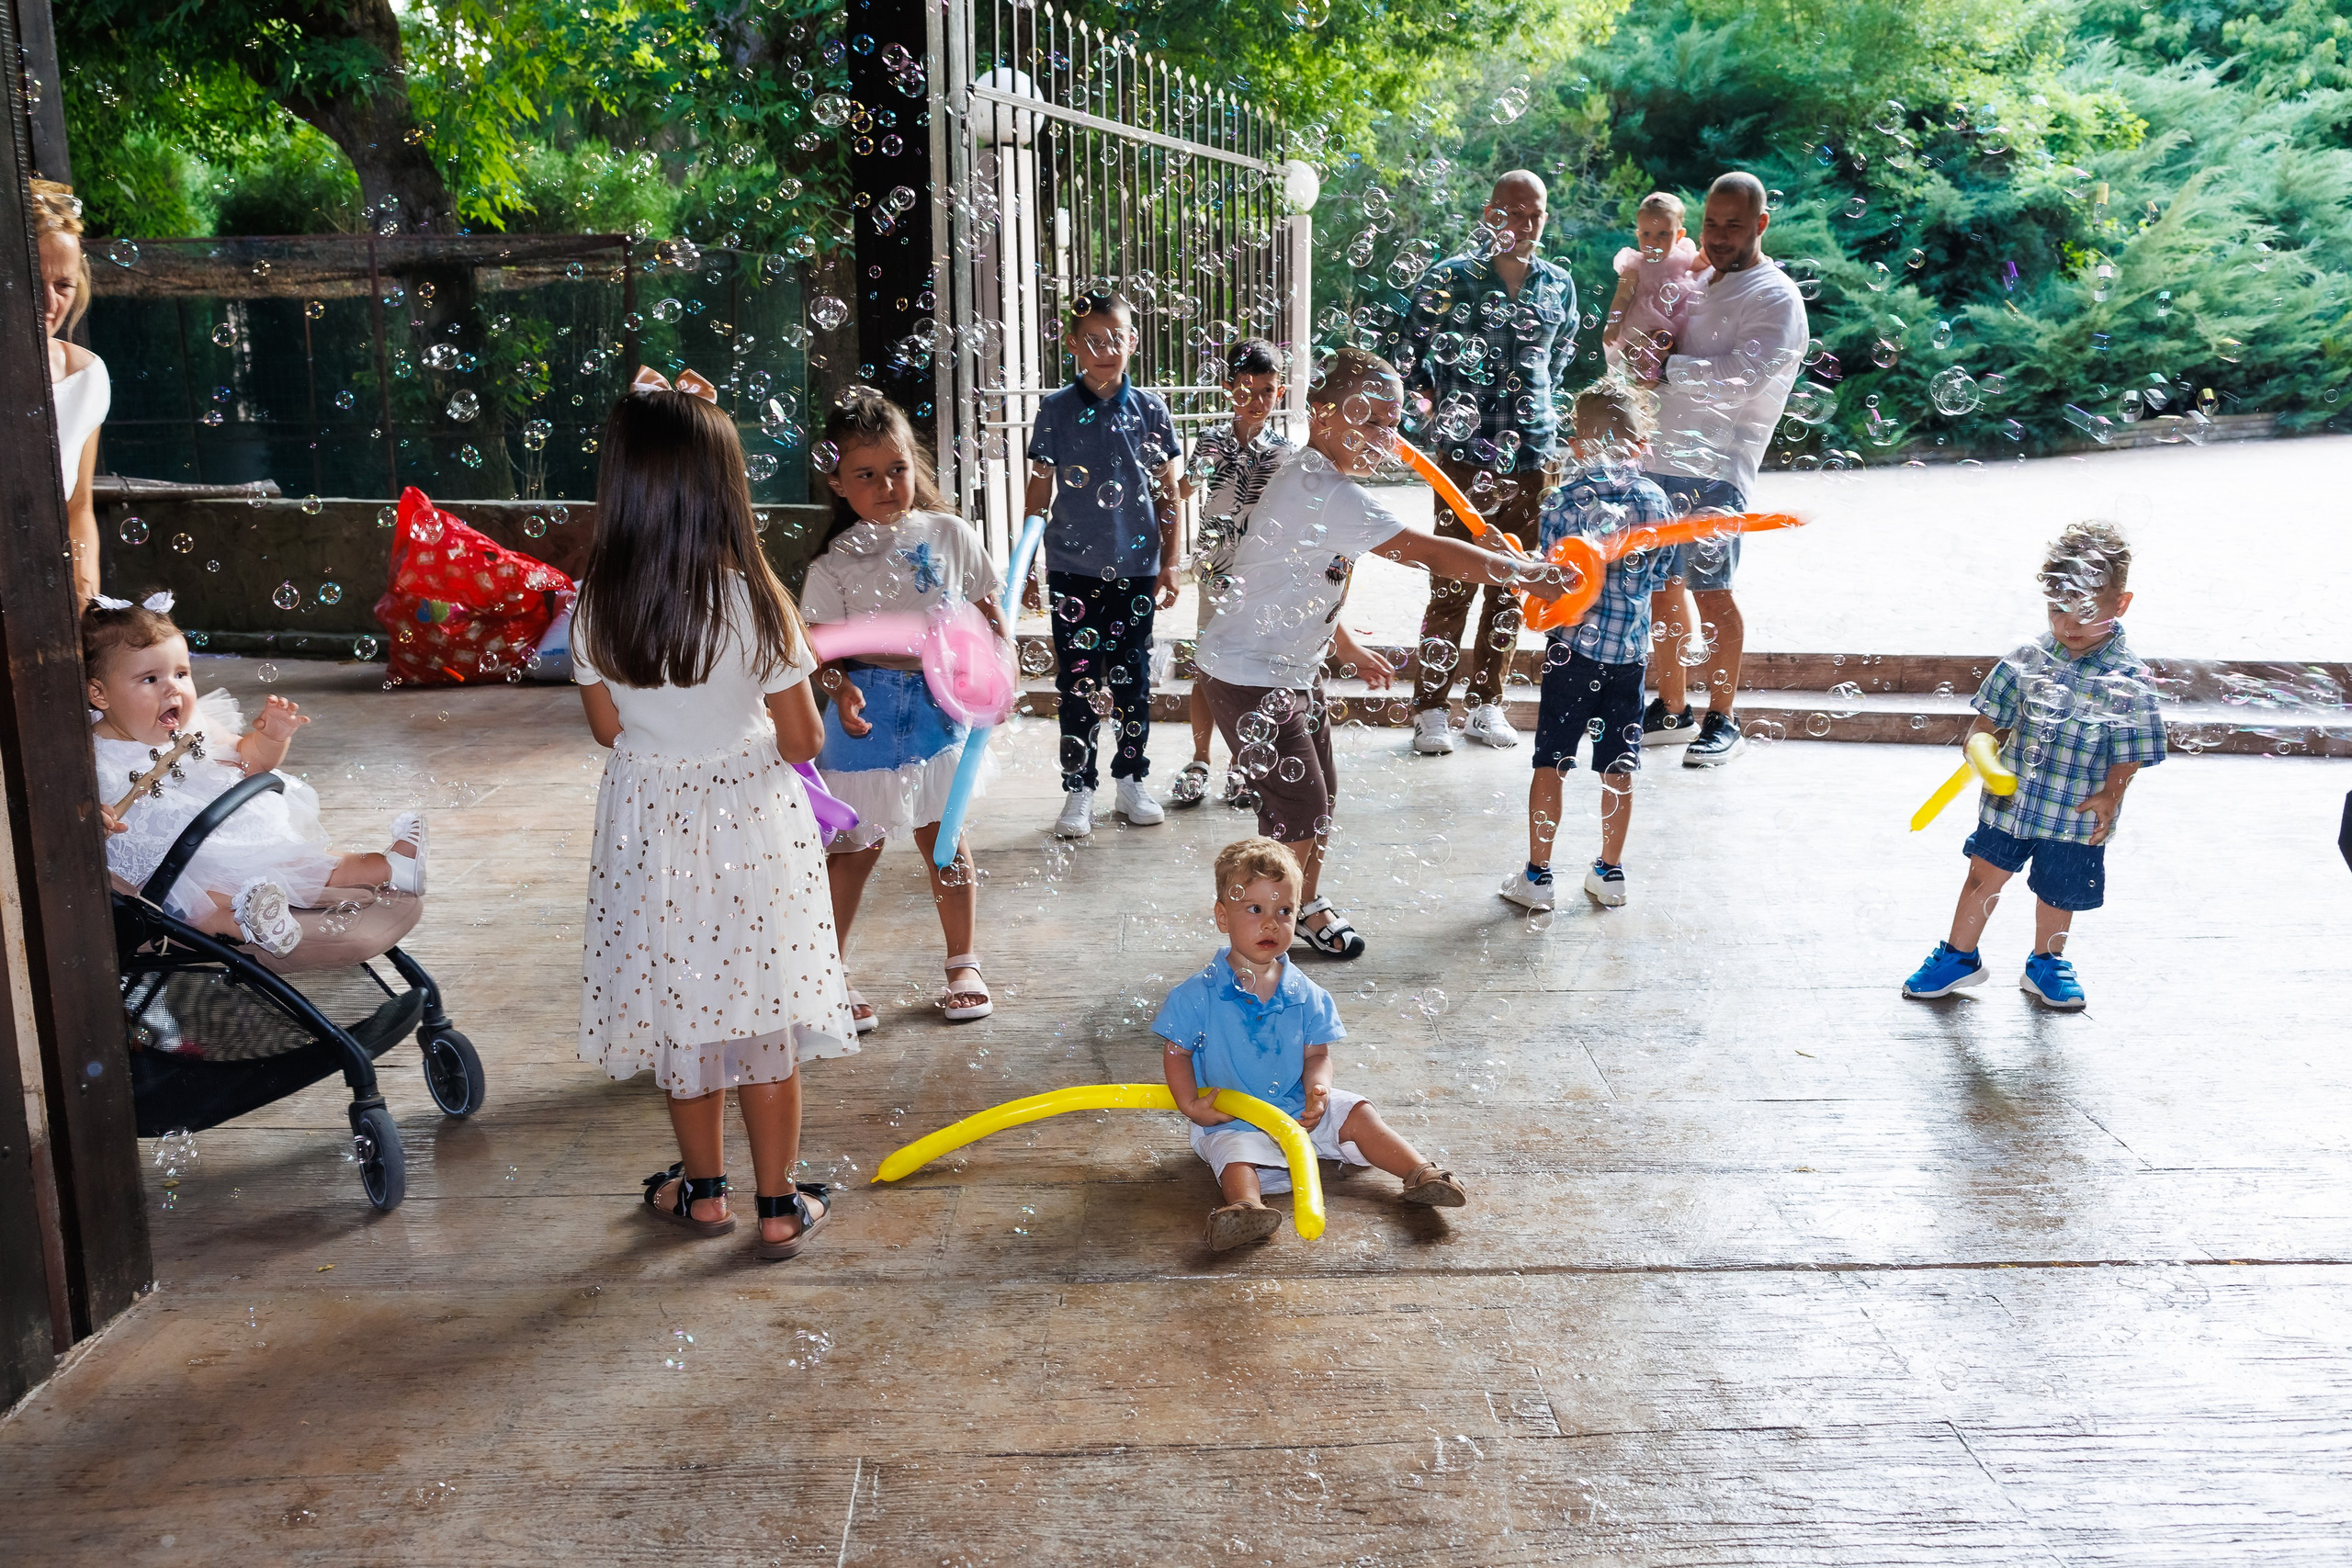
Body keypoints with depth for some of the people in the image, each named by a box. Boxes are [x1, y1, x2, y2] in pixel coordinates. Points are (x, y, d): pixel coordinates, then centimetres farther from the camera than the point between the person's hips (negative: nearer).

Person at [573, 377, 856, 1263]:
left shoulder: (597, 605, -12)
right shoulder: (755, 602, -19)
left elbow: (607, 728, 0)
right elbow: (802, 743, -12)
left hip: (650, 826, 2)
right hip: (751, 827, -2)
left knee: (681, 1010, 18)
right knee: (765, 1018, 10)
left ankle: (703, 1190, 33)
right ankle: (779, 1207, 21)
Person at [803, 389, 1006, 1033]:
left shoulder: (950, 534, -2)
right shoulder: (836, 563, -10)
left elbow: (987, 610, 8)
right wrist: (840, 688, -31)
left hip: (938, 706, 3)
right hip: (867, 713, -3)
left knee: (944, 839, 14)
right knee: (856, 846, 4)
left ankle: (963, 963, 30)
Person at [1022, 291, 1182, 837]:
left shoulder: (1151, 409, 2)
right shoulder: (1056, 410, 0)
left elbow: (1167, 495, 6)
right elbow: (1039, 493, 4)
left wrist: (1169, 563, 3)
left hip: (1136, 566, 1)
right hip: (1073, 566, -1)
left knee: (1133, 675, 9)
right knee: (1077, 679, 4)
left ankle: (1132, 780, 24)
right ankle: (1078, 789, 13)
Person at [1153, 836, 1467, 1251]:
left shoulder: (1305, 995, -1)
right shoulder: (1199, 996, -11)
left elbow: (1317, 1053, 2)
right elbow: (1177, 1052, -4)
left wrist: (1317, 1089, -19)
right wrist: (1190, 1104, -17)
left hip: (1298, 1110, 5)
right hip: (1231, 1120, -4)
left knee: (1357, 1115, -6)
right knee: (1235, 1153, -33)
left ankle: (1420, 1173, -2)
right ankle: (1245, 1206, -59)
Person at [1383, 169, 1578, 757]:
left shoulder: (1558, 285, 10)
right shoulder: (1450, 278, -3)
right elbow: (1407, 352, 4)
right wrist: (1440, 411, -3)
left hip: (1532, 451, 4)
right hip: (1466, 454, -4)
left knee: (1511, 586, 8)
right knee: (1452, 586, -4)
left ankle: (1485, 703, 18)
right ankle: (1430, 710, 5)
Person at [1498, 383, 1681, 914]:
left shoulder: (1565, 501, -10)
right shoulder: (1656, 499, 1)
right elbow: (1659, 575, 8)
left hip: (1575, 645, -3)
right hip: (1631, 649, 3)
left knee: (1551, 764, 6)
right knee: (1618, 768, 12)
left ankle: (1537, 876, 11)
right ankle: (1610, 873, 22)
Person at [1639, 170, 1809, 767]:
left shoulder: (1775, 298, -5)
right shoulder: (1700, 282, 20)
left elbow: (1742, 377, -19)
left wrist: (1668, 366, -15)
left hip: (1715, 466, -8)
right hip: (1660, 455, 8)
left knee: (1712, 591, -6)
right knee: (1662, 585, 11)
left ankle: (1721, 721, 5)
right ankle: (1671, 710, 23)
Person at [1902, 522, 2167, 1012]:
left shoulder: (2128, 677, -14)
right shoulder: (2029, 658, -6)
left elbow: (2128, 752, -9)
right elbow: (1993, 714, 4)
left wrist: (2111, 794, -19)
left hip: (2078, 812, -2)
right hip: (2011, 797, 2)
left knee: (2057, 892, 15)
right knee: (1985, 873, 11)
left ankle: (2046, 964, 40)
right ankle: (1959, 957, 30)